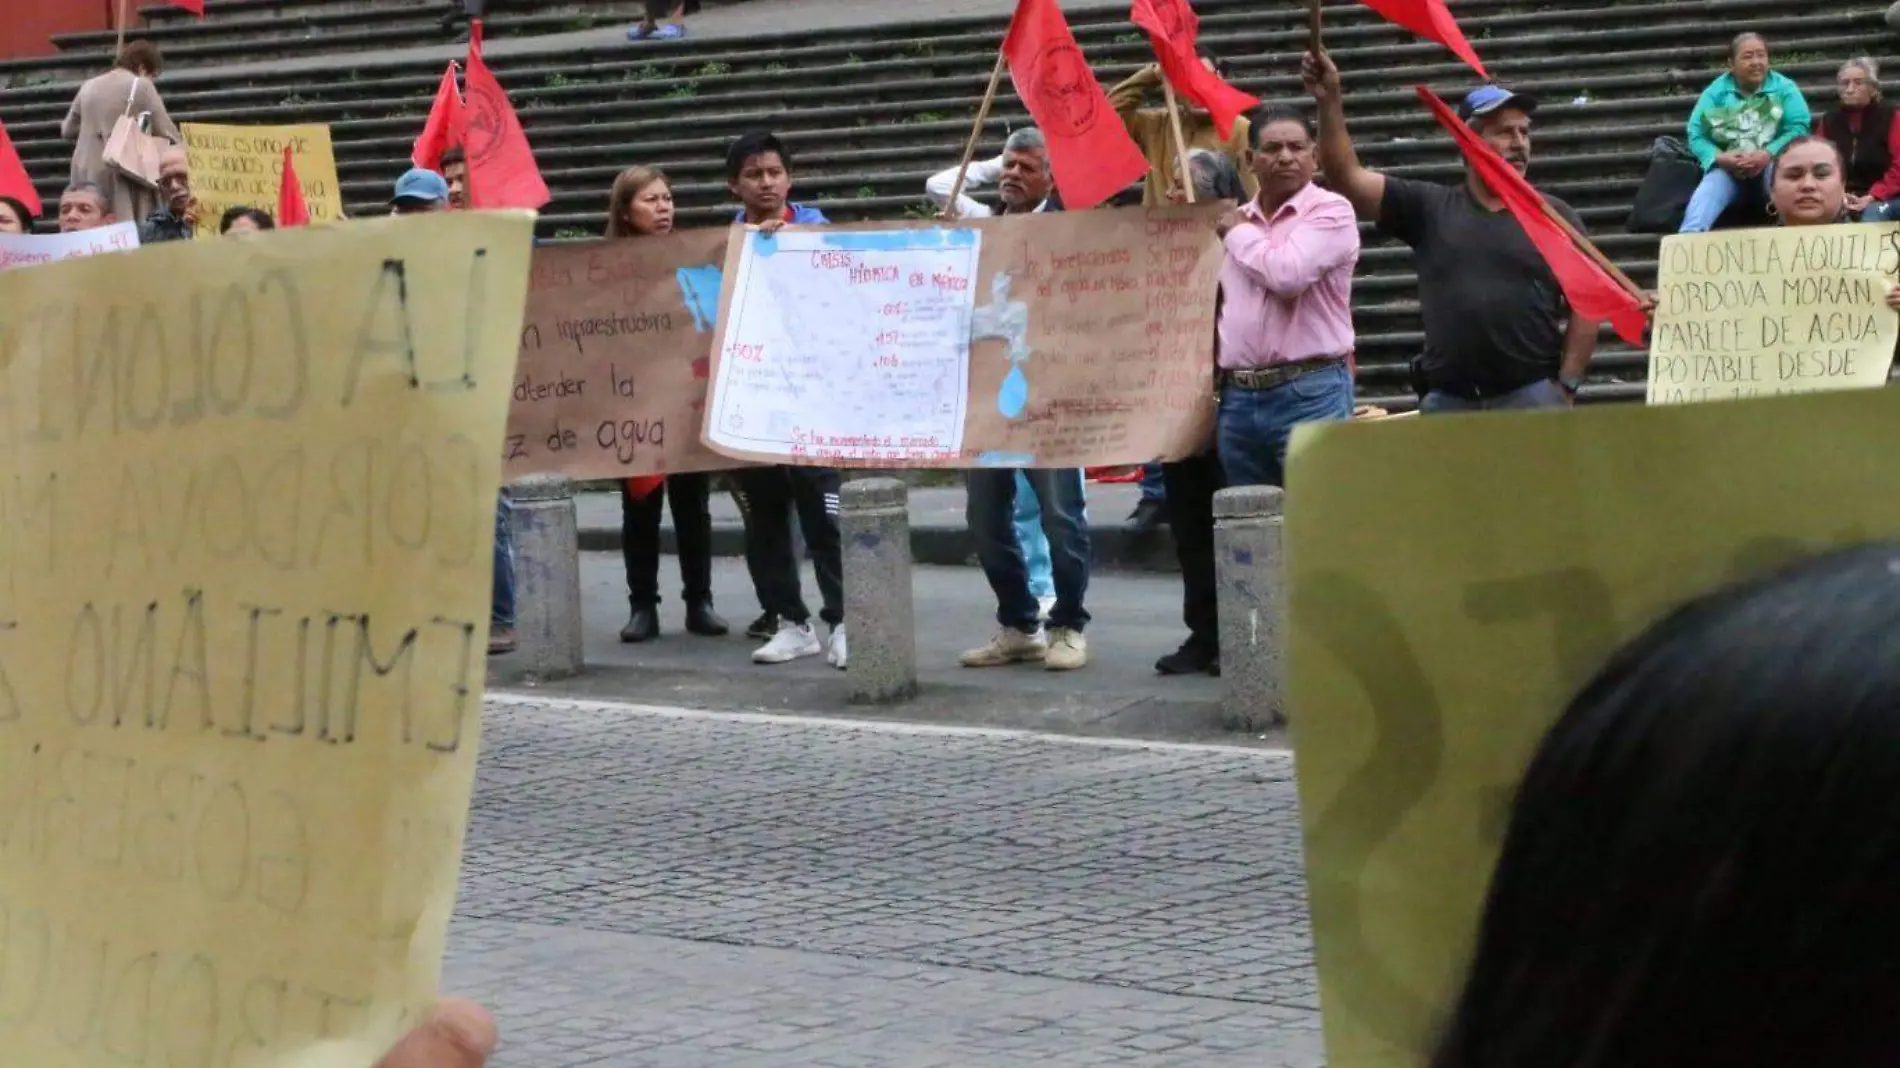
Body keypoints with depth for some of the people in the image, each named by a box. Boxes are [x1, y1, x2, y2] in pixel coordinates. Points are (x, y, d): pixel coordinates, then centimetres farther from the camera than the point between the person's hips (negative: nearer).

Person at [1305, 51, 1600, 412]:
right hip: (1447, 400, 2)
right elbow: (1349, 179, 4)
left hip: (1533, 398, -2)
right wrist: (1329, 102, -7)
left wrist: (1566, 387, -5)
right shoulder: (1428, 207, 10)